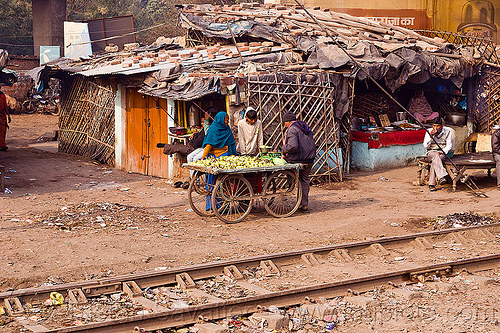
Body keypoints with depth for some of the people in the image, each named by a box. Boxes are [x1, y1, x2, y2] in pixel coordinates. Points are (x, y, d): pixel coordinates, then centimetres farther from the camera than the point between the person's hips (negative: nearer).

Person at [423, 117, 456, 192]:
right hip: (431, 152, 0)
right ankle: (441, 176, -54)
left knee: (434, 162, -34)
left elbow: (449, 145, 1)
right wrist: (431, 136, -16)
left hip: (442, 153, 0)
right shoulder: (429, 132, 2)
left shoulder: (447, 132, 1)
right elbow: (426, 146, -2)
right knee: (435, 156, -38)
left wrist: (442, 152, -17)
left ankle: (431, 184, -37)